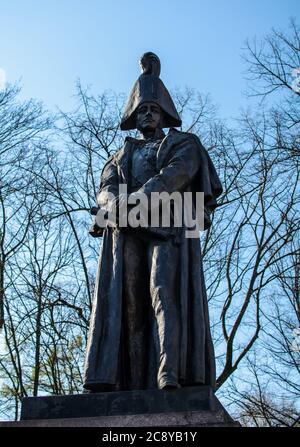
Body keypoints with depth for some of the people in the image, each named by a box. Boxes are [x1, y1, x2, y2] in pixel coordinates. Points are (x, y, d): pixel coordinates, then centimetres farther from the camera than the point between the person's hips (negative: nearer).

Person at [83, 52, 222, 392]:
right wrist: (117, 203, -13)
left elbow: (176, 173, -3)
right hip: (126, 233, 3)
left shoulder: (183, 143, 20)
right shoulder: (122, 155, 31)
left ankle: (169, 374, -32)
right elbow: (105, 189, 13)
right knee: (125, 299, -13)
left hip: (168, 225, -3)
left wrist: (134, 199, -17)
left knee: (165, 290, -22)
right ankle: (132, 385, -21)